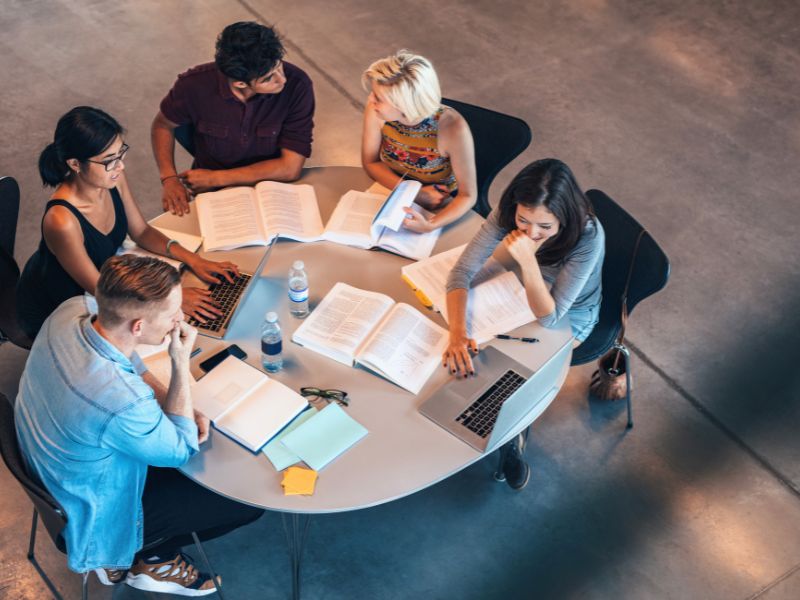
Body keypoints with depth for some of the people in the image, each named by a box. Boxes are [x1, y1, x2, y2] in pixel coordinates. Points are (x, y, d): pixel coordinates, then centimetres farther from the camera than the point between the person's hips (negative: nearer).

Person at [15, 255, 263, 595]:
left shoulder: (69, 312, -21)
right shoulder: (123, 404, -42)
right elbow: (181, 450, -20)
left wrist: (185, 410, -11)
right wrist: (181, 362, -26)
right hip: (96, 513, -7)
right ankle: (146, 560, 20)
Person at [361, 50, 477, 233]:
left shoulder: (451, 128, -31)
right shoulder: (376, 110, -22)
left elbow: (467, 196, -21)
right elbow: (370, 162, -6)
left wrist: (429, 226, -39)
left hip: (440, 209, -2)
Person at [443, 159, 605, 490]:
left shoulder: (588, 236, -38)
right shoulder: (508, 213, -28)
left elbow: (549, 317, -35)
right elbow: (463, 270, -27)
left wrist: (528, 260, -50)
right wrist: (457, 334, -42)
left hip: (570, 316, -4)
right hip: (525, 296, 4)